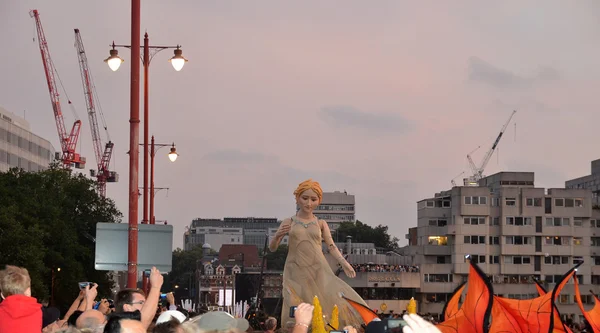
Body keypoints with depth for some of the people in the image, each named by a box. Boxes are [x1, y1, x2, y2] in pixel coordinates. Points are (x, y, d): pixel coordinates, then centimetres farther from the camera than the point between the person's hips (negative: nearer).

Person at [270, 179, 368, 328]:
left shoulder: (321, 224, 12)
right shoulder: (288, 222, 9)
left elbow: (331, 247, 2)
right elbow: (272, 248, 9)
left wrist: (343, 262, -16)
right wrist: (277, 236, -13)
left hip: (318, 271, 1)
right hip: (296, 273, -1)